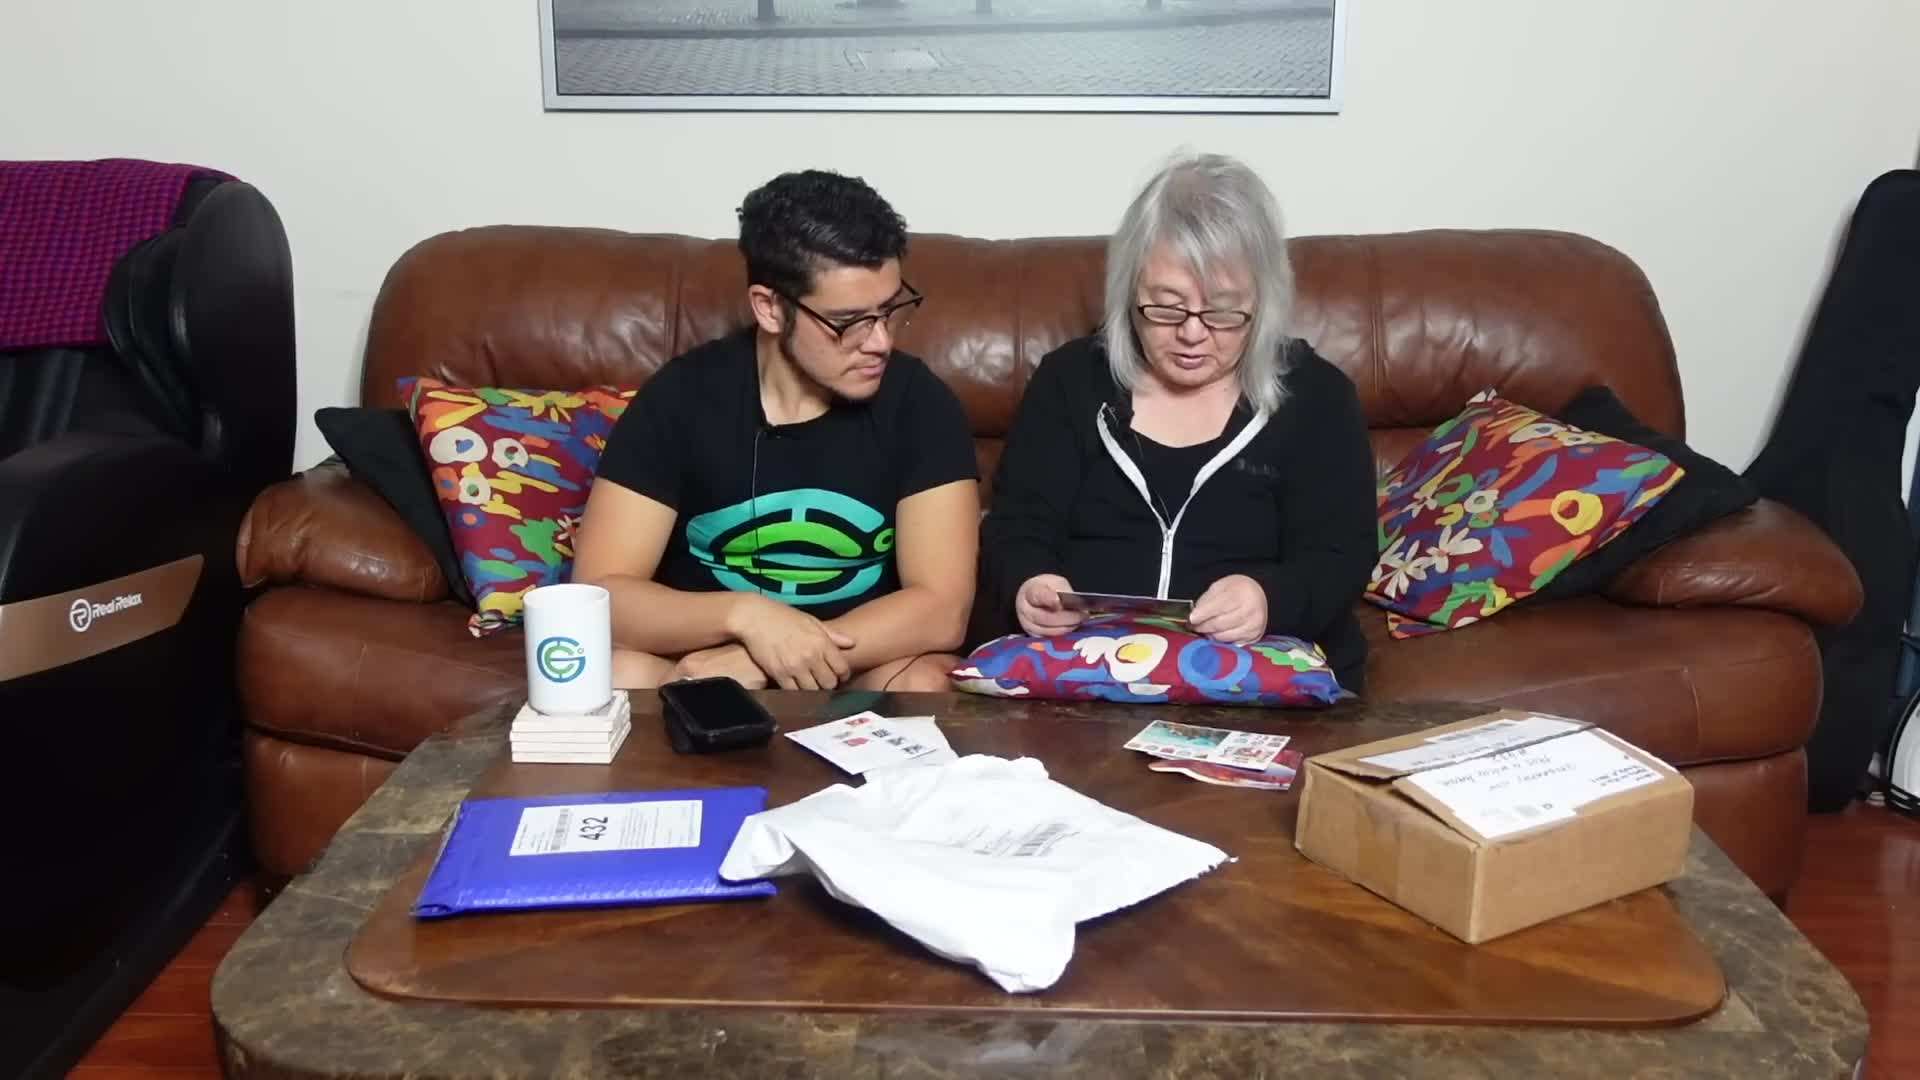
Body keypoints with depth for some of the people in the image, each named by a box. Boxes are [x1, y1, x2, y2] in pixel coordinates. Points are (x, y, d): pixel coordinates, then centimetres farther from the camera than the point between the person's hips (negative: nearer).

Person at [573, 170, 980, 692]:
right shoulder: (679, 397, -12)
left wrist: (753, 662, -28)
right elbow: (598, 595, -15)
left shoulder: (920, 403, -12)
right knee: (620, 678, -30)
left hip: (863, 663, 0)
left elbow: (942, 609, -18)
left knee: (922, 684, -31)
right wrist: (744, 614, -34)